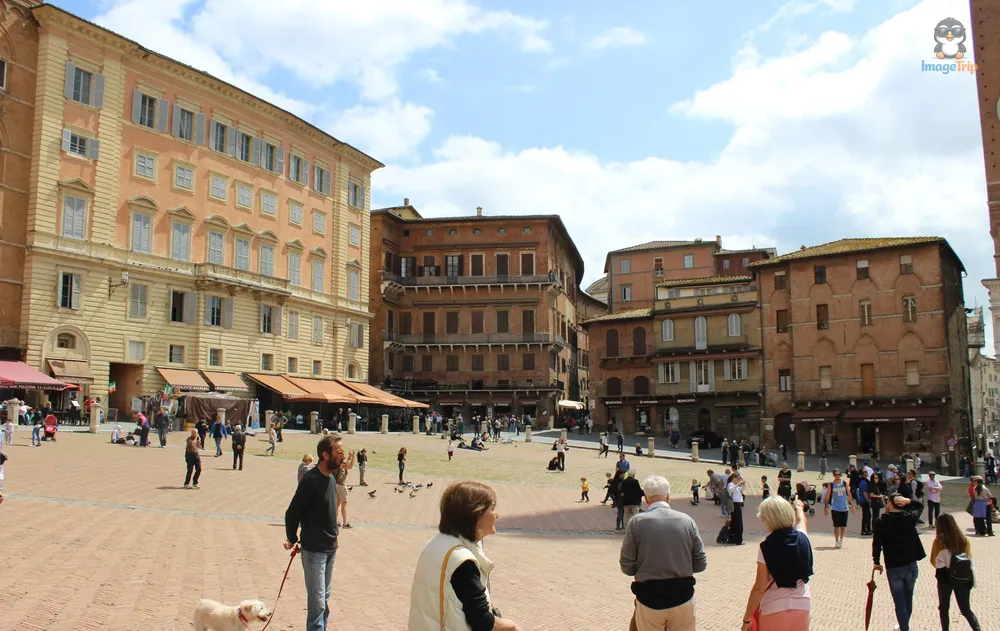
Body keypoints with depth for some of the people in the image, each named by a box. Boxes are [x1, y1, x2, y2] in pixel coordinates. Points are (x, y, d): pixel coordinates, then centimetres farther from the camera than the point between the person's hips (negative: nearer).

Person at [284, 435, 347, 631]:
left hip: (330, 548, 8)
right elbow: (292, 513, -14)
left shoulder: (331, 478, 6)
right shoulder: (311, 480, -19)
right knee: (317, 603, -5)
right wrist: (292, 540, -1)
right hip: (314, 550, -8)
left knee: (325, 598, 16)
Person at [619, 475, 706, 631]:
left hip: (649, 598, -2)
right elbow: (701, 564, 0)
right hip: (683, 596, 2)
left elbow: (627, 567, -8)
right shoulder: (687, 520, -5)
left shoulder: (637, 522, -11)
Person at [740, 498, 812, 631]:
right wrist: (799, 507, 46)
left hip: (774, 611, -4)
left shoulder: (766, 547, -15)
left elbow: (759, 588, -14)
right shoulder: (802, 538, -3)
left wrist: (746, 620, -5)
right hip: (802, 608, 4)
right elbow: (801, 520, 23)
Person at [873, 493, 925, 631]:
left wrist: (876, 562, 2)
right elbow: (920, 506, 16)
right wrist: (908, 501, -2)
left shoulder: (882, 522, -12)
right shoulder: (910, 517, -3)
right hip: (911, 565, 4)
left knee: (900, 602, 3)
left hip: (893, 568, -4)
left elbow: (876, 543, -11)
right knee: (908, 599, 18)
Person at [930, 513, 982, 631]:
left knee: (943, 608, 16)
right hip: (963, 578, 3)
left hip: (945, 578, -3)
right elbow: (969, 559, 3)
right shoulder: (964, 540, -6)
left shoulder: (939, 541, -15)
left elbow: (934, 562, -8)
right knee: (965, 609, 14)